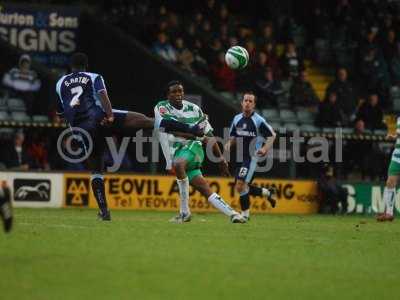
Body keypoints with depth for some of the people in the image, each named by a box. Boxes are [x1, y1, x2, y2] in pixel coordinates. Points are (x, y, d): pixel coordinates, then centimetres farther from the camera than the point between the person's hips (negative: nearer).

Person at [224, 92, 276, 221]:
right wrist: (229, 144, -2)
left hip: (252, 156, -8)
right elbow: (233, 137, 20)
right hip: (241, 157, 8)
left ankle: (245, 214, -2)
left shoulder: (258, 120, -11)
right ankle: (266, 193, 34)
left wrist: (265, 148, -20)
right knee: (240, 187, 13)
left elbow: (272, 135, -5)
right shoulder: (237, 119, 7)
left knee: (241, 185, -17)